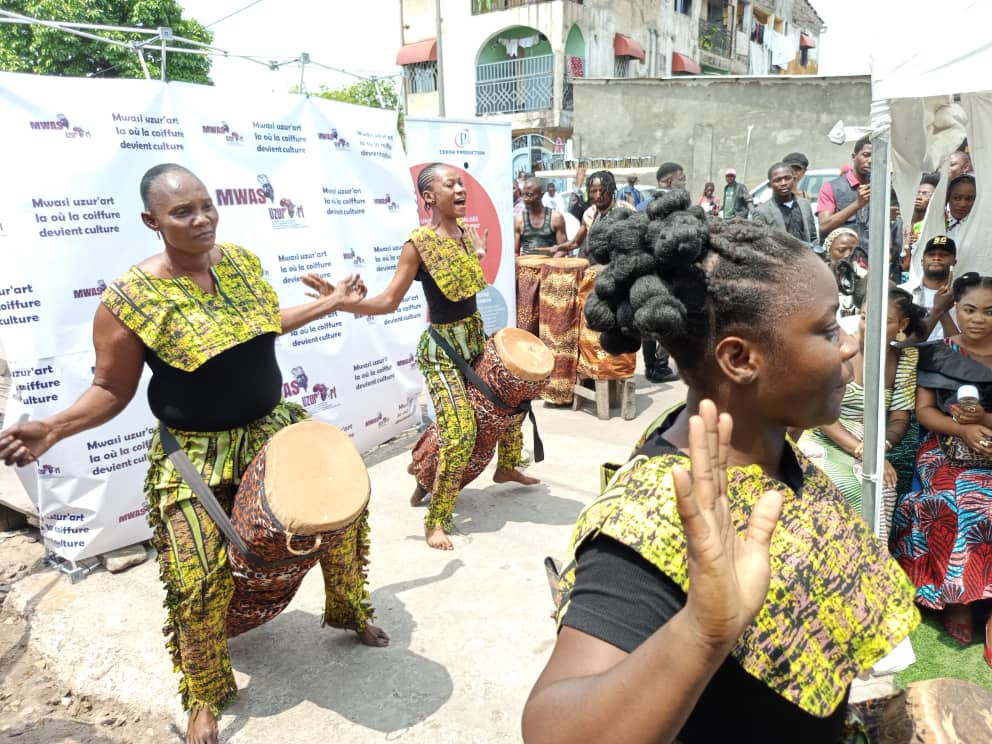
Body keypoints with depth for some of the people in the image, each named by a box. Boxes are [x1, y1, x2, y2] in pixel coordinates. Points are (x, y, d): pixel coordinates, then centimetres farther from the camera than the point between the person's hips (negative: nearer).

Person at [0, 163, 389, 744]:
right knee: (198, 581, -3)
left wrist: (331, 303, 16)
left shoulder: (241, 261, -3)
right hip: (194, 455, -5)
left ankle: (349, 611, 41)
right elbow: (111, 390, -10)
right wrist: (53, 428, -26)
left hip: (273, 427, 5)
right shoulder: (130, 298, -19)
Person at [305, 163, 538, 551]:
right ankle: (435, 522, 1)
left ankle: (506, 466, 46)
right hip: (442, 347, -8)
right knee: (460, 434, -14)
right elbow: (388, 301, -20)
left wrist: (477, 255, 10)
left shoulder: (465, 229, 2)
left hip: (476, 336, 8)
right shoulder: (418, 243, -19)